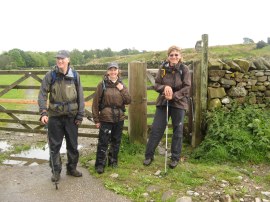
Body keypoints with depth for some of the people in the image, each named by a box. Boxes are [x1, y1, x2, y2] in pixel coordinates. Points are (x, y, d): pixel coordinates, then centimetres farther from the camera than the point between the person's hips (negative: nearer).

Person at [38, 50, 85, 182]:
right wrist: (43, 112, -21)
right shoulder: (50, 75, -5)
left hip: (71, 116, 1)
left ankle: (72, 168, 31)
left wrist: (80, 115, -1)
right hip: (55, 116, -1)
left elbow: (80, 97, 2)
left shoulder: (75, 76, -1)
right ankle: (56, 171, 23)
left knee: (73, 144, 12)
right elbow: (42, 94, -9)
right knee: (54, 145, 8)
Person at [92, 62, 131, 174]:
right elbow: (95, 102, -5)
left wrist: (122, 89, -12)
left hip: (119, 119, 4)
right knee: (103, 142, 0)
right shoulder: (102, 84, -5)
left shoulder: (121, 85, 7)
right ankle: (100, 164, 13)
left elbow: (128, 101, 2)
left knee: (116, 142, 15)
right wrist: (96, 119, -6)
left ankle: (113, 161, 31)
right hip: (105, 119, -4)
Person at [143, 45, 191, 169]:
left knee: (177, 131, 8)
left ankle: (175, 158, 23)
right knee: (156, 129, 4)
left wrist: (174, 96, -21)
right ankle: (149, 155, 19)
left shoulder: (184, 69, -6)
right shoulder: (163, 68, -1)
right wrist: (164, 87, -19)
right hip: (162, 102, 1)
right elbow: (156, 84, 2)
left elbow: (187, 88, -9)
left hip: (179, 103, -1)